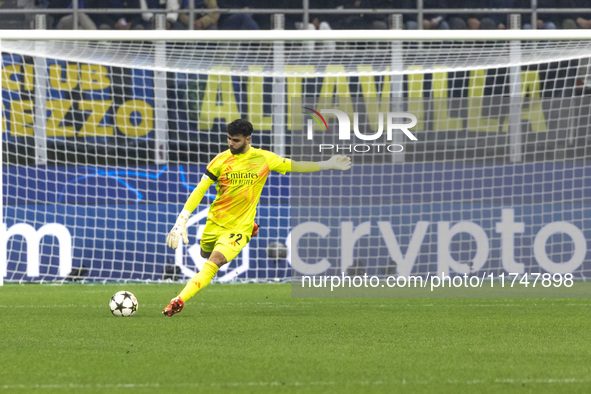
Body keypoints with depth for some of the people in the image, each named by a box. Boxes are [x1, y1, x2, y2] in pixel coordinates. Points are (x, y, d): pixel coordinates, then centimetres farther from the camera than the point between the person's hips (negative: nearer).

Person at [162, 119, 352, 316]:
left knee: (214, 262, -21)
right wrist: (182, 220, -13)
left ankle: (179, 301, -22)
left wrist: (328, 165, 8)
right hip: (215, 222, 3)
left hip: (239, 226, -3)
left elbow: (294, 166, 9)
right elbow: (200, 190, -6)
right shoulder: (221, 160, -8)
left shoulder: (263, 158, -6)